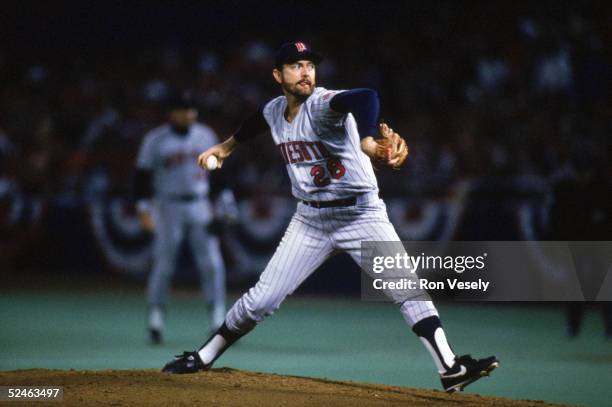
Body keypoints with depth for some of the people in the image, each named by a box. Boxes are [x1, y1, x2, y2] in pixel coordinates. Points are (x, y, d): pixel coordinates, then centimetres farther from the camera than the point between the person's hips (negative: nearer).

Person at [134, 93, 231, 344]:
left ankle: (218, 321, 0)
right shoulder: (155, 140, -5)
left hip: (200, 208, 3)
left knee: (211, 264, -4)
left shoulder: (205, 135, 7)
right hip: (168, 207, -3)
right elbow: (142, 175, -6)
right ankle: (155, 320, 8)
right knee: (163, 264, -3)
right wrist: (144, 210, -13)